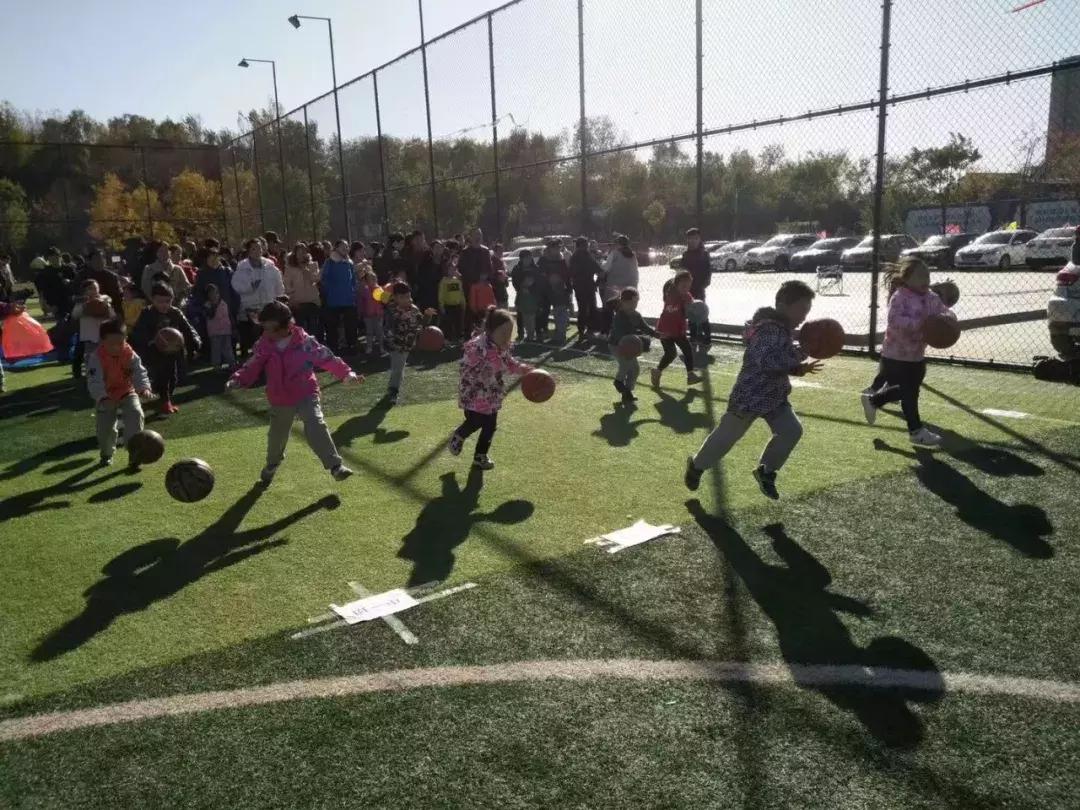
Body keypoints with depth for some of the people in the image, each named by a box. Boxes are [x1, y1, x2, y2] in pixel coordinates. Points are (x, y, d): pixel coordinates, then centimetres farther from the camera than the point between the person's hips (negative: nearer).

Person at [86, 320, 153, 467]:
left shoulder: (130, 355, -13)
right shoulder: (96, 357, -19)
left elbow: (140, 372, -22)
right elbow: (94, 381, -27)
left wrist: (144, 389, -43)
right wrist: (102, 397, -44)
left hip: (127, 393, 1)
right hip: (106, 397, -1)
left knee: (136, 414, -24)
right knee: (105, 426, -3)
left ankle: (134, 451, -16)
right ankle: (107, 454, 28)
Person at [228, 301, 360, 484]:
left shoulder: (304, 341, -12)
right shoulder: (264, 346, -4)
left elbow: (327, 358, -11)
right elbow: (252, 368, -1)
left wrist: (346, 373, -19)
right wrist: (238, 380, -20)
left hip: (306, 394, -3)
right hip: (280, 400, 3)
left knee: (316, 428, -22)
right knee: (277, 436, 17)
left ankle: (335, 466, -18)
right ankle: (271, 466, 46)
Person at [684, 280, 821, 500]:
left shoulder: (784, 328, 7)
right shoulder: (767, 329, -25)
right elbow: (768, 360, -41)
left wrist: (799, 369, 1)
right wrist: (801, 352, -39)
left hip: (775, 396, 9)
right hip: (750, 395, -9)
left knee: (792, 431, -2)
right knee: (727, 436, 7)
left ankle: (766, 472, 18)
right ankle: (697, 466, 30)